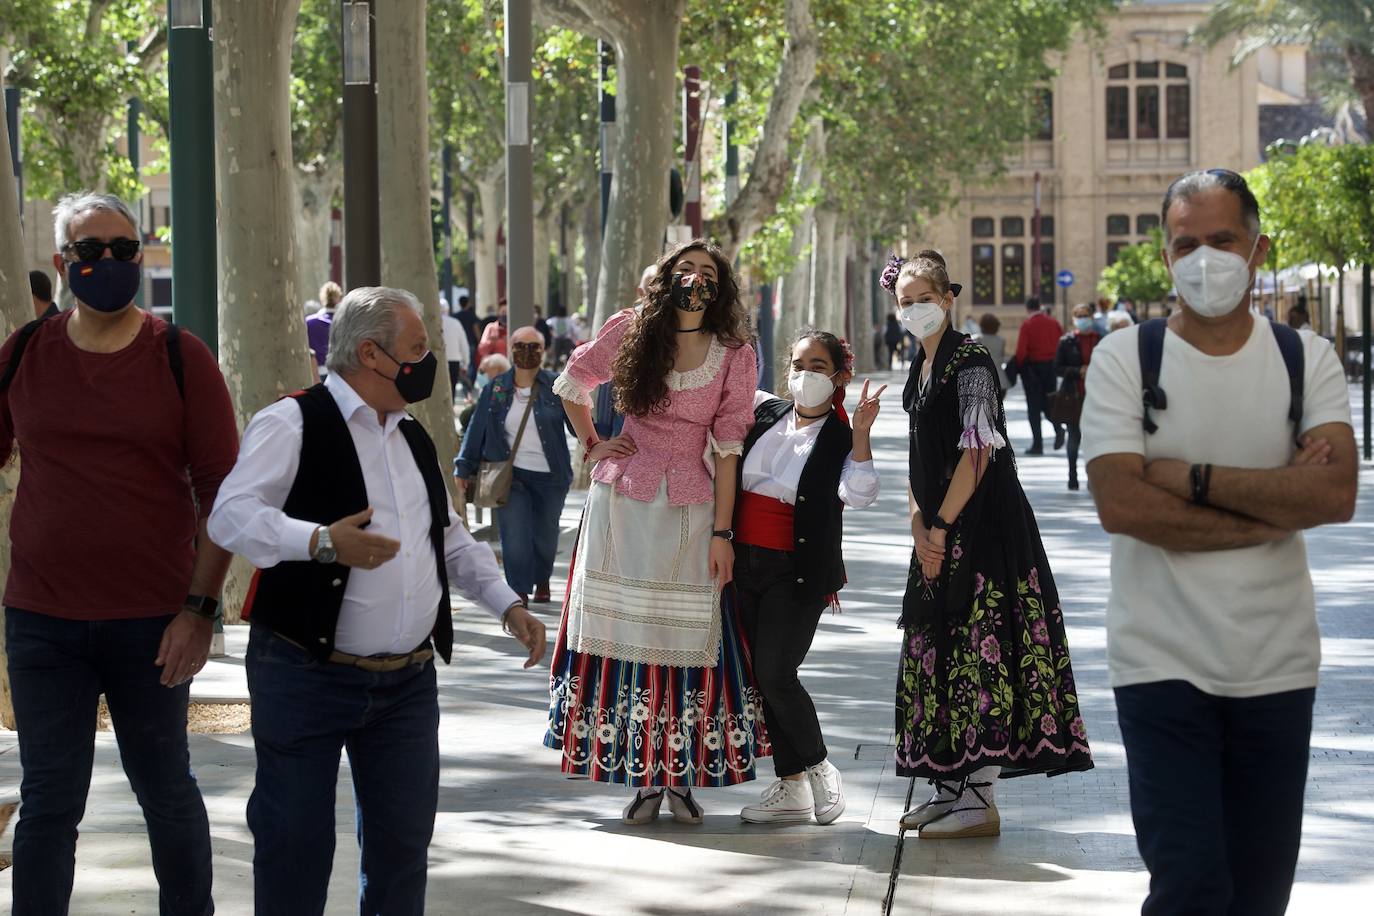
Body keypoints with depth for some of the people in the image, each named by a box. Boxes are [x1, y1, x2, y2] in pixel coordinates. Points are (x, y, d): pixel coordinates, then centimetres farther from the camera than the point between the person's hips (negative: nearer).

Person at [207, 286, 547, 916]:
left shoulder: (415, 440, 17)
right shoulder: (292, 425, -9)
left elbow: (451, 540, 26)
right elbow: (230, 515, -20)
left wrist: (508, 605, 14)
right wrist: (321, 542, -34)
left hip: (408, 680, 7)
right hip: (307, 677, -7)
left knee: (404, 840, 9)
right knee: (296, 841, -1)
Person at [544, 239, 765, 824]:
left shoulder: (734, 356, 1)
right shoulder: (630, 331, 2)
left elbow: (727, 449, -2)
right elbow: (571, 384, 18)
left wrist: (721, 532, -5)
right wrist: (591, 445, 8)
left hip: (689, 511, -1)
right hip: (622, 503, 1)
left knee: (686, 642, -1)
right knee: (627, 637, 1)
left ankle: (681, 775, 8)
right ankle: (643, 777, 6)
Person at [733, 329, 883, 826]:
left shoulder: (842, 439, -3)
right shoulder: (764, 413, 9)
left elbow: (858, 495, -22)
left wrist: (861, 431, -24)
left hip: (798, 574, -5)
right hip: (745, 563, 5)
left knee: (775, 673, -14)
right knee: (763, 677, 6)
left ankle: (819, 769, 7)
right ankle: (791, 788, 14)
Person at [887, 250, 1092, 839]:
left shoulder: (969, 360, -11)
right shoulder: (921, 367, 15)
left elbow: (977, 451, -17)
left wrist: (941, 526, -16)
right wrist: (919, 526, 2)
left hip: (982, 525, -9)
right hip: (939, 532, 9)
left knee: (979, 650, -9)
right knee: (937, 651, 11)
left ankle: (981, 801, -8)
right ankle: (950, 787, 19)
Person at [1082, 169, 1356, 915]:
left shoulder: (1305, 358, 3)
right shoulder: (1126, 357, -3)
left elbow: (1336, 494, -12)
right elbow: (1120, 505, -16)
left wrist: (1191, 476, -16)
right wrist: (1273, 507, -13)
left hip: (1278, 669, 3)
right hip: (1163, 665, -3)